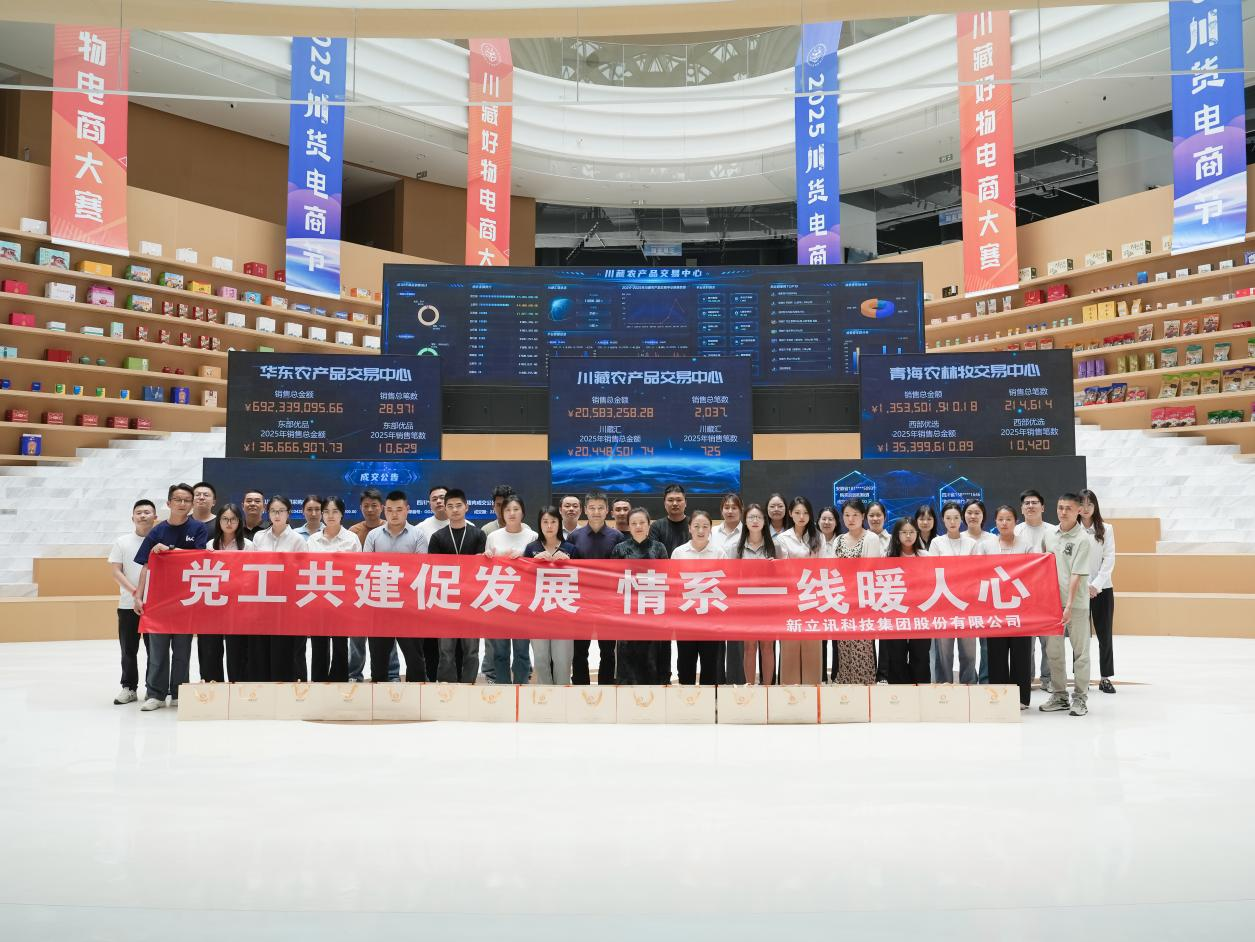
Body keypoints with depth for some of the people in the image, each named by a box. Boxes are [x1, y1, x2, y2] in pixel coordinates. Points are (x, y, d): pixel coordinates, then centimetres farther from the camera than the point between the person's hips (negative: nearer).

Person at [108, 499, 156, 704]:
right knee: (128, 648, 7)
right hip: (128, 604, 1)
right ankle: (129, 687, 18)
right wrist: (135, 591, -12)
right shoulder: (122, 542, 5)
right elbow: (115, 571, 0)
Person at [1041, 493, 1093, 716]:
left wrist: (1069, 605, -19)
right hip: (1052, 601, 6)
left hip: (1076, 603, -5)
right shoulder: (1050, 535, 8)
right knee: (1053, 650, 10)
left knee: (1080, 651, 4)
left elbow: (1076, 575, -15)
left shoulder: (1083, 539, -10)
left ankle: (1080, 698, 13)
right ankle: (1059, 695, 21)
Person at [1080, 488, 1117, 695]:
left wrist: (1096, 585, -12)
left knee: (1104, 634, 5)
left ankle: (1106, 678, 14)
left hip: (1102, 589, 1)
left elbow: (1109, 560, -2)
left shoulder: (1106, 529, 3)